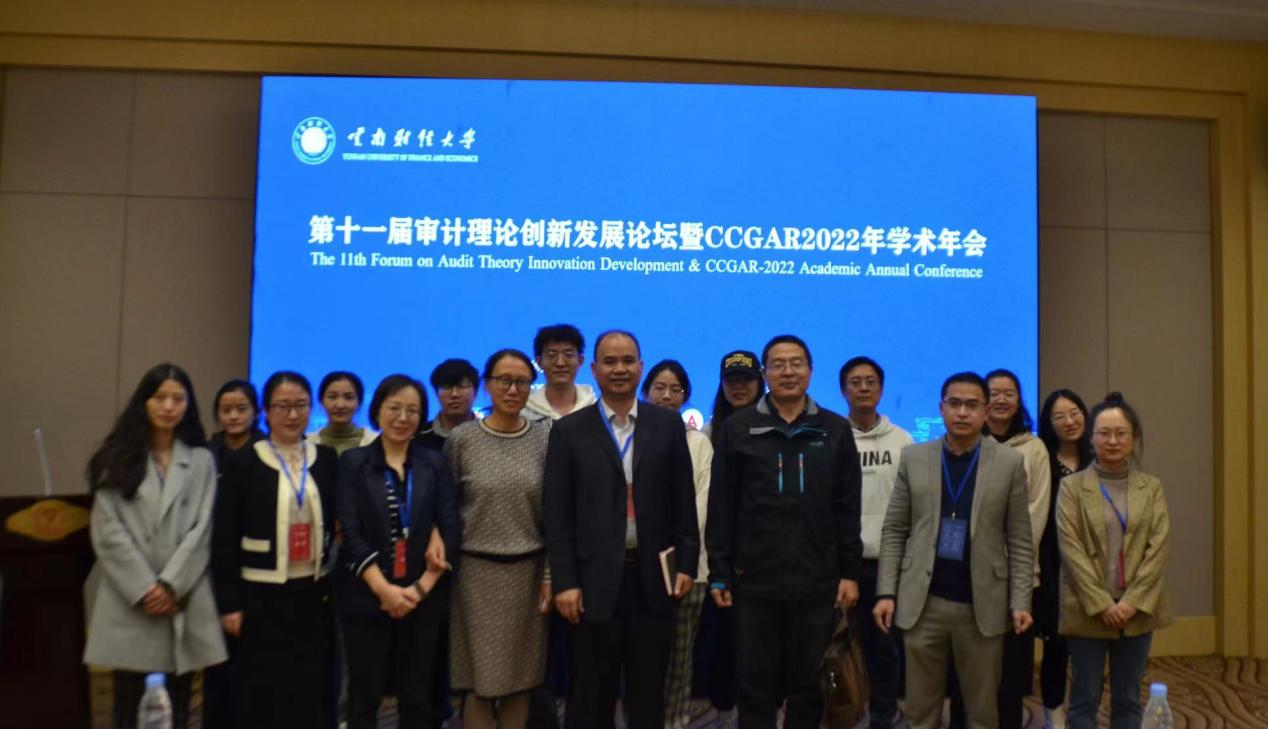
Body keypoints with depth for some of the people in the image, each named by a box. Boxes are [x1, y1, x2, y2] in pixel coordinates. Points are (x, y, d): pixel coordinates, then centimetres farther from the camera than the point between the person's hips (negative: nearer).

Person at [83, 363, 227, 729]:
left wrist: (170, 585, -10)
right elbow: (108, 531, -2)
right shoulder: (118, 458, 7)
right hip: (130, 602, -1)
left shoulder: (201, 461, 10)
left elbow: (201, 529, 2)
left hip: (184, 603, 1)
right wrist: (144, 588, -10)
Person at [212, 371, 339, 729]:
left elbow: (338, 524, 9)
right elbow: (224, 540, -4)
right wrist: (230, 603, -7)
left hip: (314, 594, 3)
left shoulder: (327, 459, 5)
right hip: (263, 597, -2)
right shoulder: (242, 462, -3)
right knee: (263, 698, 5)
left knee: (313, 694, 8)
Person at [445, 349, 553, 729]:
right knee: (480, 678, 2)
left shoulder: (545, 437, -1)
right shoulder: (461, 438, -3)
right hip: (477, 570, -1)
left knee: (519, 677, 9)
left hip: (527, 571, 1)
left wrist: (551, 575, 0)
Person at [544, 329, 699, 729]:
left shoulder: (668, 424, 6)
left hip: (653, 576, 1)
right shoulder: (569, 430, 1)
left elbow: (683, 501, 6)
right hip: (595, 580, -1)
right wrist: (564, 581, -7)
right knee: (592, 697, 10)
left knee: (649, 694, 12)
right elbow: (557, 515, -2)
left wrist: (687, 563, 1)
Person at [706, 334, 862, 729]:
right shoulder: (738, 428, 1)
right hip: (754, 582, -1)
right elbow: (721, 508, 1)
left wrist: (850, 572, 1)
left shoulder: (836, 430, 4)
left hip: (817, 583, 1)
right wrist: (719, 574, -2)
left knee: (808, 686, 12)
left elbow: (848, 510, 5)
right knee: (755, 687, 8)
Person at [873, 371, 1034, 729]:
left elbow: (1020, 541, 1)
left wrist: (1020, 602, -5)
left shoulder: (1010, 463, 1)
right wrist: (886, 592, -2)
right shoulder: (913, 457, 3)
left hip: (982, 605, -1)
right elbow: (893, 531, 4)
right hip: (923, 602, 1)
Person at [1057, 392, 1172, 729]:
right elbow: (1071, 549, -8)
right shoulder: (1072, 486, -2)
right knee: (1085, 700, 5)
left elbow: (1158, 548, -1)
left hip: (1137, 610, 2)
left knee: (1128, 700, 11)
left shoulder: (1151, 487, 7)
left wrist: (1132, 602, -11)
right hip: (1088, 610, -2)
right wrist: (1101, 604, -13)